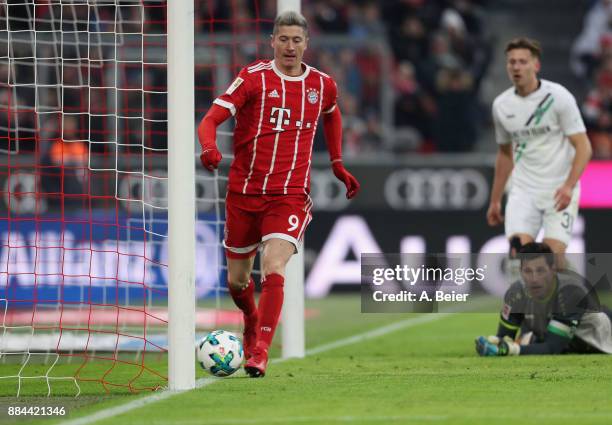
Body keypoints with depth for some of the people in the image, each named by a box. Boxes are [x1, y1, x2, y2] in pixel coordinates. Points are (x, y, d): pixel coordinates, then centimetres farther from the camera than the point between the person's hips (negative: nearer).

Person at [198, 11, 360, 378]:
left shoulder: (322, 85, 5)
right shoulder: (254, 78, -5)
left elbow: (331, 114, 30)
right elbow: (211, 119, -13)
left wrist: (338, 165, 27)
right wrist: (209, 149, -34)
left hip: (290, 196, 0)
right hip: (243, 192, 0)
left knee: (274, 269, -21)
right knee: (237, 280, 12)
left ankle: (260, 352, -22)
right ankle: (253, 323, 44)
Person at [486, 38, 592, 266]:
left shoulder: (558, 97, -10)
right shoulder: (501, 105, 4)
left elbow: (583, 147, -11)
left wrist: (568, 186, -26)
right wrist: (495, 200, 21)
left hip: (560, 190, -3)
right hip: (523, 190, 3)